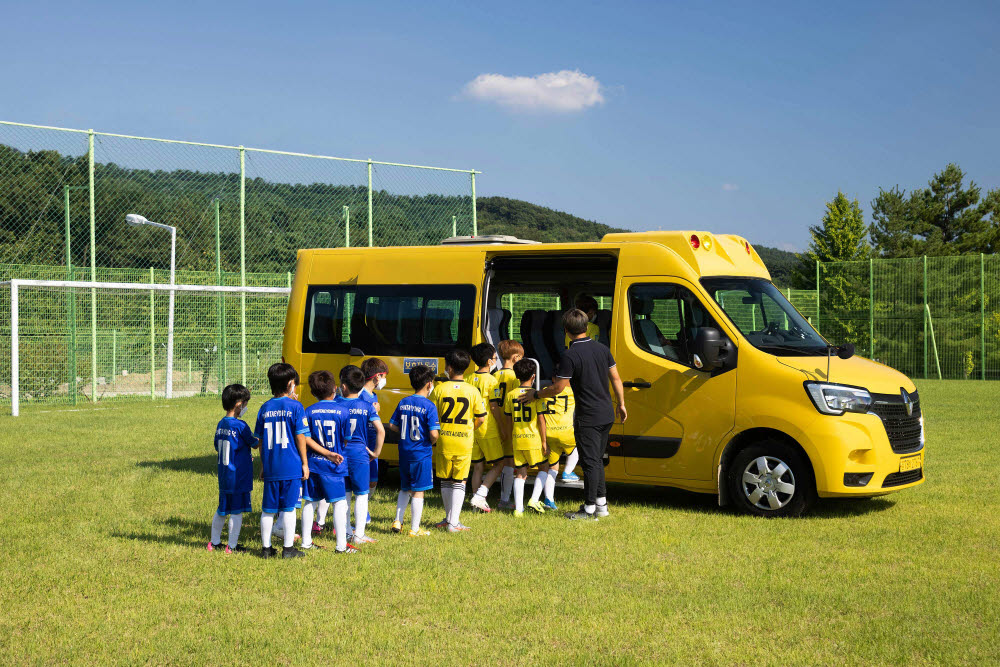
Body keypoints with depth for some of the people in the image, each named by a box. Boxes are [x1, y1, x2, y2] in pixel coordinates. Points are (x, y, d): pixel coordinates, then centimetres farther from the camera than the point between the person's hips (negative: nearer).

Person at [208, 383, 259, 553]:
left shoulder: (221, 424, 6)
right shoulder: (240, 425, -16)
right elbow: (255, 444, -6)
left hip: (223, 475, 8)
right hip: (239, 476, -8)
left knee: (222, 510, 17)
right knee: (237, 511, 1)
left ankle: (214, 542, 25)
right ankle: (232, 546, 5)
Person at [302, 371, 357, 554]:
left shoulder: (309, 411, -1)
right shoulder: (342, 411, -8)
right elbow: (347, 440, -6)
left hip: (313, 463, 3)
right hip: (335, 465, -3)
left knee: (310, 503, 13)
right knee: (339, 503, 2)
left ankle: (306, 541, 21)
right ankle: (341, 545, 0)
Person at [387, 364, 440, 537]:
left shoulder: (403, 403, 3)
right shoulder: (429, 406, -15)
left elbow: (392, 425, 7)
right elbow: (433, 434, -20)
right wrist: (431, 441, 1)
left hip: (404, 452, 5)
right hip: (421, 454, -5)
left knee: (405, 489, 21)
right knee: (418, 491, 3)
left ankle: (397, 521, 19)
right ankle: (414, 529, 8)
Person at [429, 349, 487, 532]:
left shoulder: (439, 389, -6)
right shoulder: (473, 391, -5)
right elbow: (481, 418, -1)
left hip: (444, 440, 0)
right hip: (464, 442, 0)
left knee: (445, 481, 15)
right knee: (459, 482, 5)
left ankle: (449, 518, 25)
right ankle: (454, 522, 1)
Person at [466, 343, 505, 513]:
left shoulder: (470, 379, 7)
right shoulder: (491, 380, -11)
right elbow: (494, 407, -14)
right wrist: (502, 429, -7)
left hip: (472, 429, 6)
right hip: (488, 430, -6)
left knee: (477, 467, 11)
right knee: (498, 465, 5)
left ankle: (479, 503, 12)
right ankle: (479, 496, -8)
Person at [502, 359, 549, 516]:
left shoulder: (510, 395, 4)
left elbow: (509, 421, 8)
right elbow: (541, 420, -9)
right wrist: (544, 441, -3)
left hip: (517, 439, 4)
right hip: (534, 439, -4)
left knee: (520, 473, 9)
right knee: (544, 468, 15)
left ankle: (518, 508, 4)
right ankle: (534, 499, 1)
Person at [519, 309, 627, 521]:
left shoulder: (570, 356, -16)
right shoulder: (602, 349, 5)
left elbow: (558, 388, -13)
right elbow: (616, 379, 9)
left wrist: (535, 395, 2)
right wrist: (621, 404, 20)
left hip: (588, 418, -7)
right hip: (607, 415, 7)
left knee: (590, 462, -1)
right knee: (597, 459, 17)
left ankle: (589, 509, 5)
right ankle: (601, 505, 22)